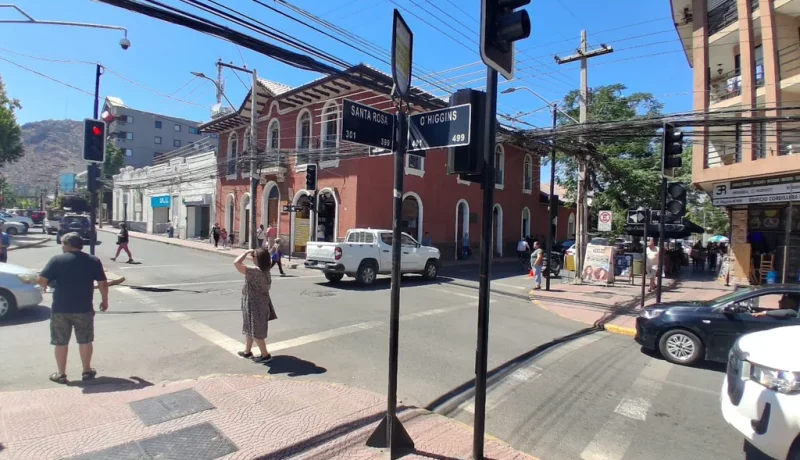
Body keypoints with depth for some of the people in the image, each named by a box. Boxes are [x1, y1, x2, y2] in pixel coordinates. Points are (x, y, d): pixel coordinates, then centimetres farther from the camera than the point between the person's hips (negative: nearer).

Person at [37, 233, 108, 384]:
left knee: (61, 343, 11)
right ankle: (87, 371, 22)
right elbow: (103, 283, 0)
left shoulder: (57, 260, -6)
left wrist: (45, 286, 15)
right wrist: (105, 300, 13)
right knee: (85, 341, 13)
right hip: (84, 308, 1)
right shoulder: (93, 261, -1)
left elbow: (42, 280, -8)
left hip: (60, 309, -1)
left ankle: (61, 374, 20)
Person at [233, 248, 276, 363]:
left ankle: (265, 355, 15)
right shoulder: (265, 271, 2)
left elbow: (236, 263, -31)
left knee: (256, 332, 4)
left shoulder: (255, 271, -28)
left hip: (255, 305, -10)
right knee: (249, 329, 23)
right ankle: (247, 351, 38)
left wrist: (247, 252, -20)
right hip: (260, 304, 10)